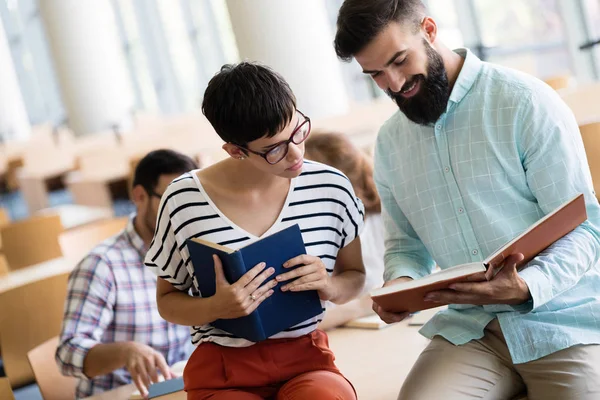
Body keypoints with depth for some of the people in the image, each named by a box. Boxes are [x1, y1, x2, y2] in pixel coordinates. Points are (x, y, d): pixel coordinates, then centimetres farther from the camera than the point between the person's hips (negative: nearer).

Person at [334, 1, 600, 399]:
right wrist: (401, 283, -6)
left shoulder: (526, 102, -8)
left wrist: (525, 287, -26)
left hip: (565, 322, -3)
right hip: (469, 330, 4)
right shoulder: (390, 141, 9)